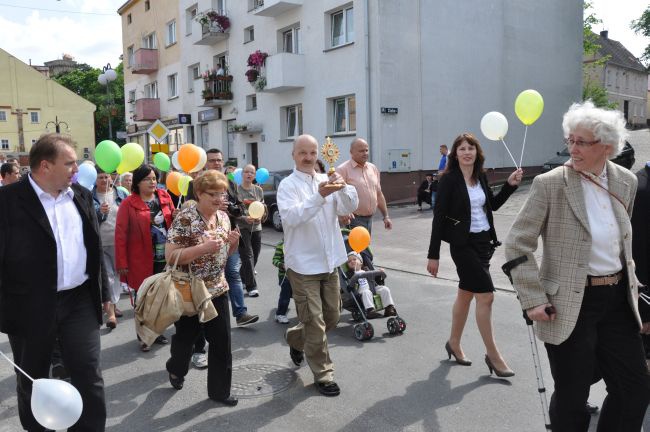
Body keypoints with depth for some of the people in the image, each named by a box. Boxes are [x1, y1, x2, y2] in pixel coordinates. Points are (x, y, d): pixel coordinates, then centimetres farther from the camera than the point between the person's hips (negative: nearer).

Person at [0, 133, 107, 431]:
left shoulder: (81, 195, 6)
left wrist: (102, 293, 15)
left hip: (79, 301, 3)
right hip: (31, 306, -3)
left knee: (89, 375, 4)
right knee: (32, 380, 16)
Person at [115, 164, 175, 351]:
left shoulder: (165, 197, 5)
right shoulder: (129, 204, -7)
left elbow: (173, 223, 10)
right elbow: (121, 234, -9)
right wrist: (122, 263, -11)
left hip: (165, 258, 4)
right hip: (141, 260, -4)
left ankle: (158, 332, 30)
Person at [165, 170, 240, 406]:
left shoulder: (223, 217, 4)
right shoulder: (185, 218, -17)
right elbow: (170, 256, -21)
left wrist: (233, 242, -7)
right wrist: (204, 247, -29)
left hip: (217, 290, 5)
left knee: (222, 342, 6)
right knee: (185, 337, 16)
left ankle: (219, 389, 22)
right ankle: (176, 369, 47)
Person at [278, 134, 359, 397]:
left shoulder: (326, 180, 7)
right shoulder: (288, 185, -9)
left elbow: (349, 208, -5)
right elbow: (291, 217, -26)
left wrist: (343, 188, -26)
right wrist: (320, 196, -37)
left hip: (329, 262, 6)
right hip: (303, 265, -6)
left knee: (331, 317, 17)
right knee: (315, 322, 1)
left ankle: (295, 338, 43)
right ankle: (323, 373, 19)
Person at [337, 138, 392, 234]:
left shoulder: (373, 168, 13)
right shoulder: (343, 170, -8)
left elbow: (379, 194, 18)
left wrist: (386, 216, 14)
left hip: (369, 219, 7)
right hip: (352, 219, -7)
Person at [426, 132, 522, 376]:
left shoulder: (481, 177, 7)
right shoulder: (449, 180, -12)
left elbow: (493, 205, 21)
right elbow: (439, 217, -13)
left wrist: (510, 185, 6)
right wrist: (433, 255, -14)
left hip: (483, 241, 7)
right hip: (463, 244, -7)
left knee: (466, 293, 16)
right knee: (486, 295, -8)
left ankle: (454, 343, 32)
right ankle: (493, 355, 6)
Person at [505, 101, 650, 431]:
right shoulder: (550, 184, -14)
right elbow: (517, 244, -12)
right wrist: (532, 300, -16)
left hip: (618, 301, 6)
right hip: (570, 305, -5)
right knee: (571, 397, 7)